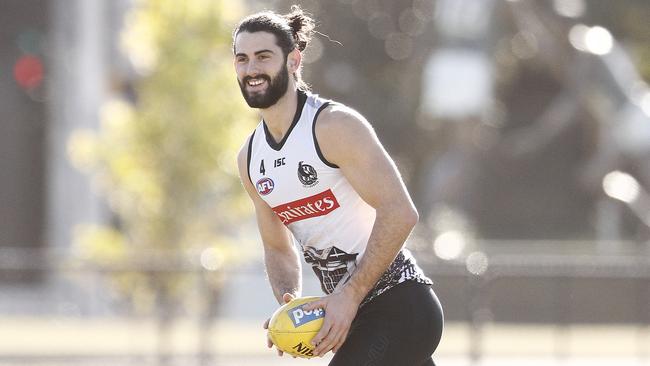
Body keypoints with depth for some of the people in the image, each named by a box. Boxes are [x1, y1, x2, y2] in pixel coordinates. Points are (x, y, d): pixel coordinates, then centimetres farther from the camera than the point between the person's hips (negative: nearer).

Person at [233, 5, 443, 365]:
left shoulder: (335, 126, -15)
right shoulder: (250, 159, 10)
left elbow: (399, 212, -21)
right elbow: (278, 247, 19)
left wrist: (349, 296, -24)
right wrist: (290, 304, -3)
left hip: (399, 308, -9)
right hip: (350, 313, 9)